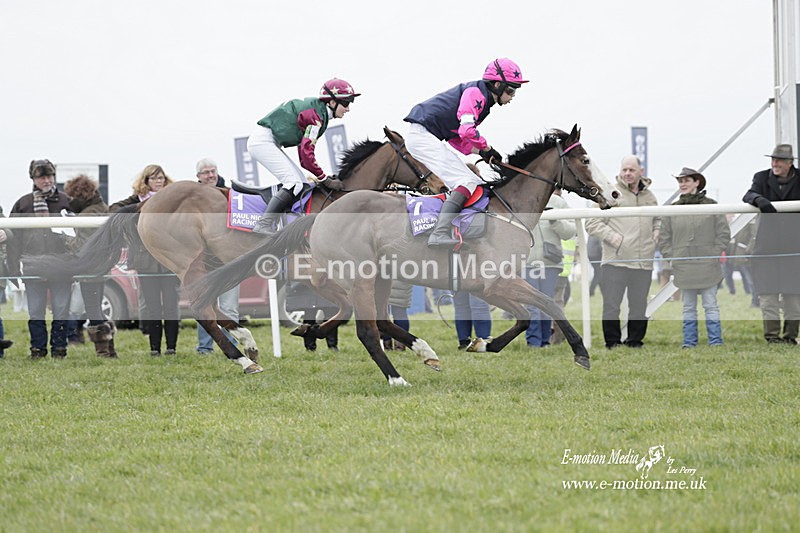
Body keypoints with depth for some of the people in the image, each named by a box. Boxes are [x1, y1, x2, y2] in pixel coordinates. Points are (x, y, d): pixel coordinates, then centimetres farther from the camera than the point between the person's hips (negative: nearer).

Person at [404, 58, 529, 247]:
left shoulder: (480, 97, 20)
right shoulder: (475, 93, -12)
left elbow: (455, 138, 20)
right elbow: (467, 130, -25)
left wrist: (479, 152, 5)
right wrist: (487, 148, -10)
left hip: (427, 138, 11)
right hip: (422, 134, -11)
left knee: (474, 182, 14)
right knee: (467, 182, -20)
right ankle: (440, 233, -35)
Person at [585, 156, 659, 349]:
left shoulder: (649, 196, 14)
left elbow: (658, 220, 31)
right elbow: (592, 223, -1)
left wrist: (656, 233, 11)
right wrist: (611, 236, -12)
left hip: (643, 261, 4)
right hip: (616, 260, -4)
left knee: (639, 306, 9)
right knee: (611, 304, -5)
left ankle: (635, 341, 19)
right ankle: (612, 342, 4)